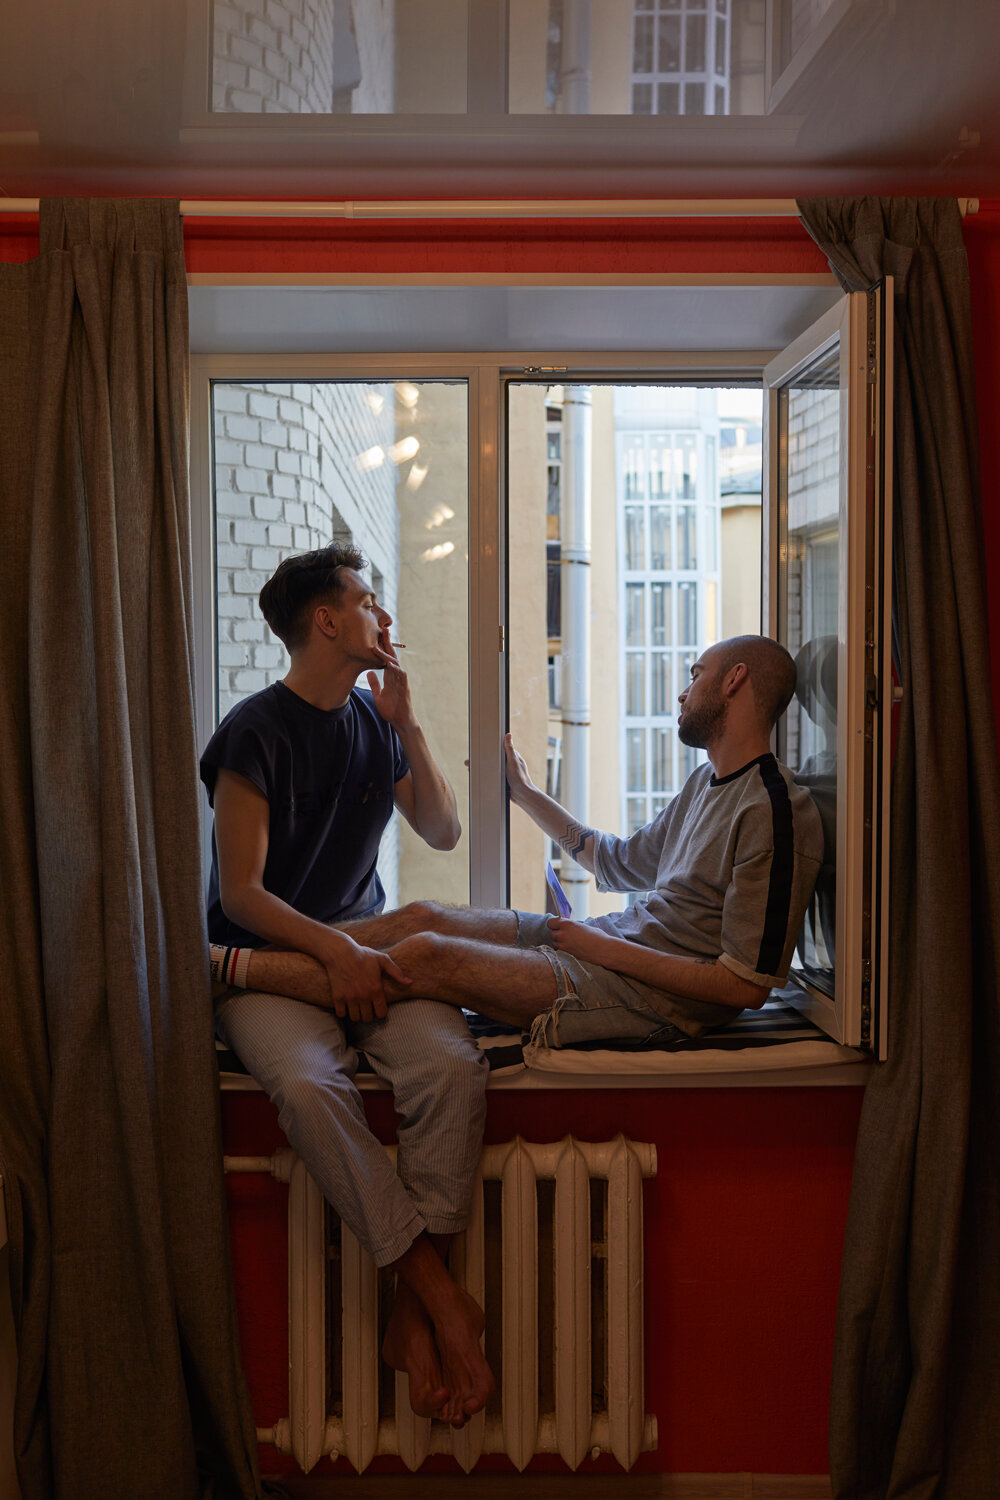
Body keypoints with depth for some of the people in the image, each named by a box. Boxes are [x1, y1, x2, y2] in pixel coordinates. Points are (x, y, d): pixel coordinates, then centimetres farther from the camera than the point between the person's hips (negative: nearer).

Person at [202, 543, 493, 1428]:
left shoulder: (376, 719, 13)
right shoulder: (256, 732, -6)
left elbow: (443, 832, 13)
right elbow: (240, 893, -10)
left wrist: (406, 725, 2)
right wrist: (335, 950, -23)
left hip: (365, 947, 5)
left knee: (453, 1065, -27)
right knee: (308, 1085, -36)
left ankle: (413, 1310, -19)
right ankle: (442, 1297, -26)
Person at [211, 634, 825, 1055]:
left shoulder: (775, 814, -17)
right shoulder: (707, 782, 15)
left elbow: (745, 984, -22)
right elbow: (622, 863, 26)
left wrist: (603, 947, -18)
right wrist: (527, 794, 27)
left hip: (649, 995, -9)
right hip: (609, 942, 9)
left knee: (423, 957, -17)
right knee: (425, 915, 0)